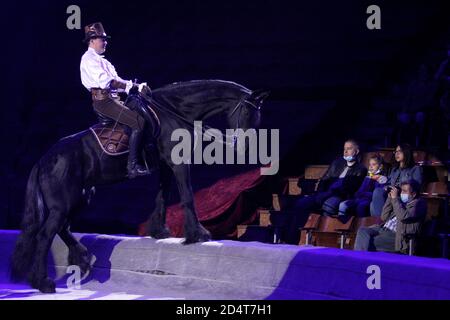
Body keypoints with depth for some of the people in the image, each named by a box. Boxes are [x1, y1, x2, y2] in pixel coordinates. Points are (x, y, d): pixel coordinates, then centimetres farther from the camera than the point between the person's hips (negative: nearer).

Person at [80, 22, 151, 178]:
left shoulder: (100, 60, 24)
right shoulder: (89, 59, -8)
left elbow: (115, 81, 23)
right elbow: (106, 82, -20)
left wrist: (134, 86, 9)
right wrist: (131, 87, -18)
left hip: (112, 99, 11)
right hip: (103, 101, -11)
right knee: (138, 121, -21)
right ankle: (132, 165, -26)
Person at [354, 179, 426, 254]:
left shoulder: (419, 203, 0)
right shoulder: (402, 202, 22)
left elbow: (403, 217, -18)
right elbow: (384, 217, 20)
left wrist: (395, 198, -11)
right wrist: (390, 198, 11)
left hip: (397, 235, -8)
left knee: (370, 242, -25)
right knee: (362, 231, -15)